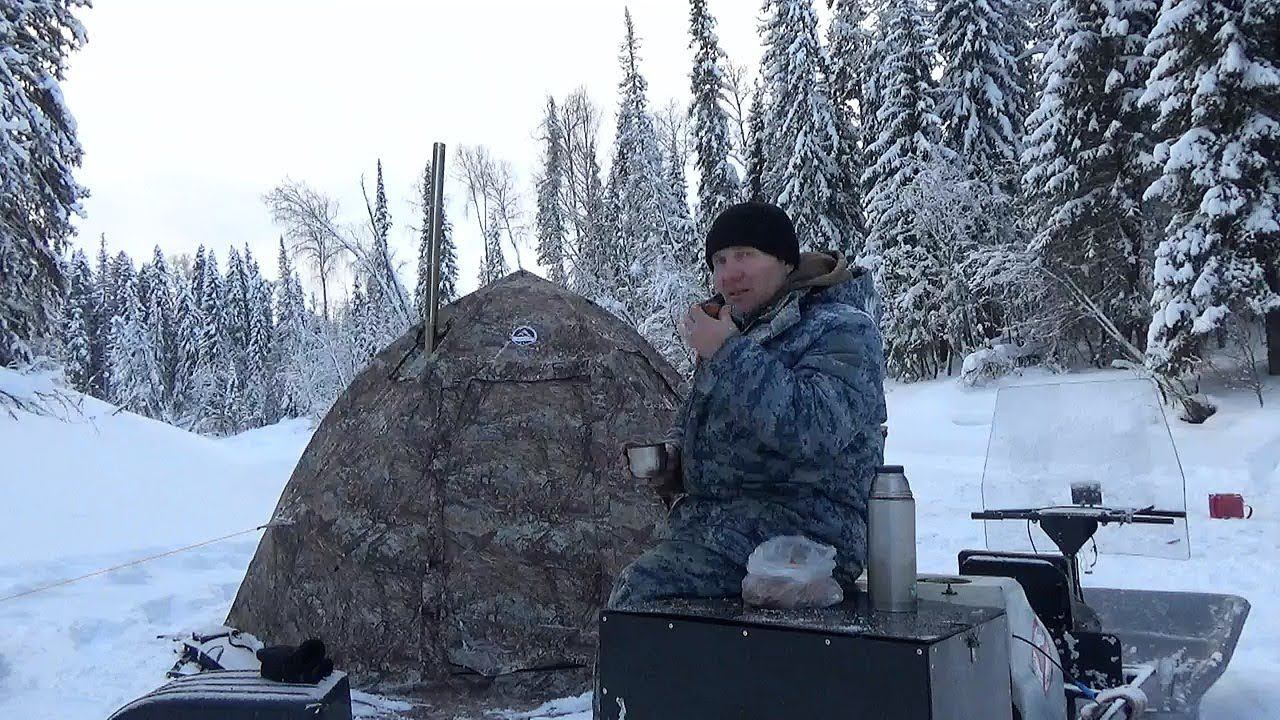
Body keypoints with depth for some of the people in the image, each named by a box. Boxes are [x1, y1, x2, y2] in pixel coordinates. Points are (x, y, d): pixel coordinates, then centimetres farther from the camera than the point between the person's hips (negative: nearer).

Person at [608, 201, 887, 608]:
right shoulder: (738, 327, 17)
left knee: (642, 588, -23)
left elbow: (814, 427, -28)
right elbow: (695, 417, 31)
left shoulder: (842, 330, -9)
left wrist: (728, 354, -21)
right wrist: (671, 455, 9)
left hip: (801, 531, -9)